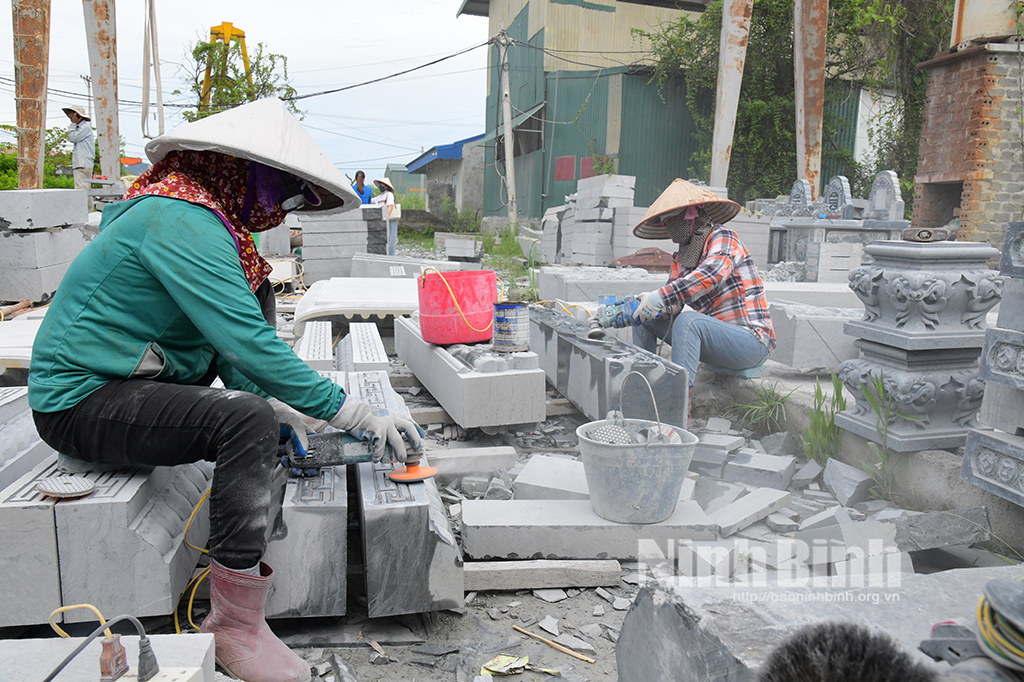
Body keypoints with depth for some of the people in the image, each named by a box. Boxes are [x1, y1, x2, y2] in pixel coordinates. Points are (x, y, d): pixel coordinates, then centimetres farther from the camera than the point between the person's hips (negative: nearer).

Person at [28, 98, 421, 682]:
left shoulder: (195, 215, 10)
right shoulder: (182, 223, -22)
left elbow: (232, 337, 13)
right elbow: (247, 345, -29)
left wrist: (279, 409, 0)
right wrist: (357, 415, -24)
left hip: (115, 379, 10)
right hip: (80, 403, -10)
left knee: (255, 293, 11)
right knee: (248, 421, -30)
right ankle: (236, 627, -22)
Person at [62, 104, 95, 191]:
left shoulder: (86, 127, -5)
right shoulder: (79, 127, 24)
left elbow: (72, 138, -10)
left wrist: (73, 124, -4)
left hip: (83, 165, -10)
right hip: (79, 165, 10)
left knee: (81, 189, -16)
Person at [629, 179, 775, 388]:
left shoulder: (723, 238, -9)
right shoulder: (681, 260, 13)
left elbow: (712, 274, -32)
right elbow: (670, 307, 4)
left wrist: (660, 296, -40)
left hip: (753, 341, -8)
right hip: (717, 336, 8)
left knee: (688, 320, -34)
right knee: (645, 318, 4)